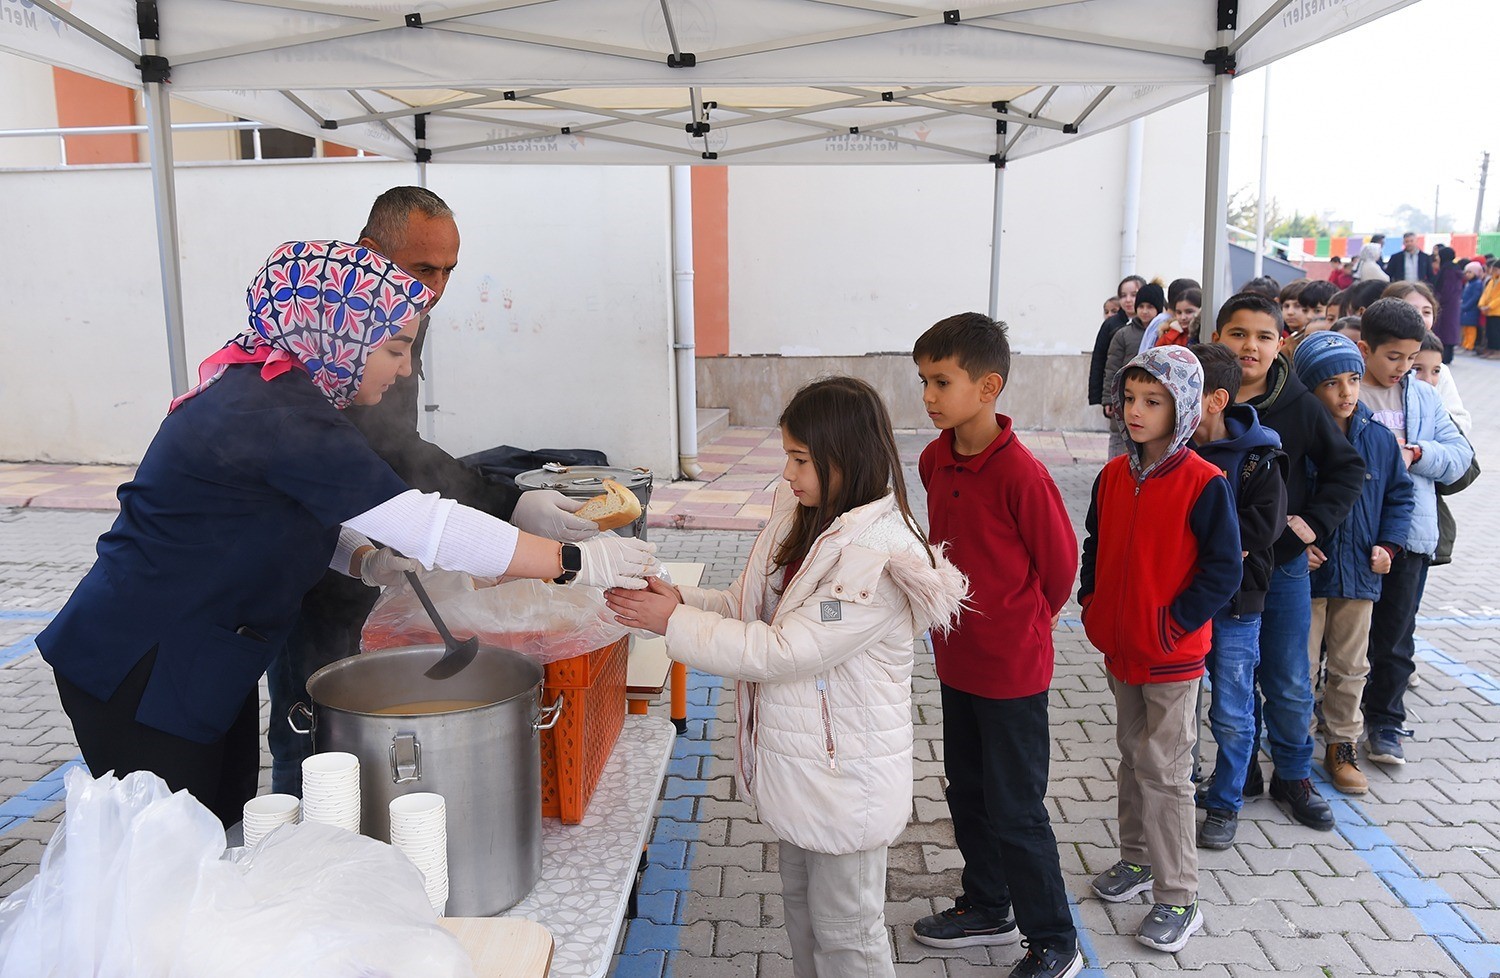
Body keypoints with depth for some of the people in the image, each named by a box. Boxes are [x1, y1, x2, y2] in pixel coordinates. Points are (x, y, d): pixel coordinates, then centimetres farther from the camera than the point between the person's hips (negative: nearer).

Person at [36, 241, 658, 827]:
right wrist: (577, 562, -26)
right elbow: (424, 525, -31)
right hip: (140, 672, -9)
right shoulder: (275, 414, -28)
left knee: (226, 834, 16)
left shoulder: (264, 388, 3)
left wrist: (364, 560, -5)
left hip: (204, 666, 9)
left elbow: (288, 516, 16)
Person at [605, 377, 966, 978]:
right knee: (801, 909, 26)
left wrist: (673, 624, -21)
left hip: (845, 776, -8)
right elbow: (749, 607, 6)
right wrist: (679, 600, -11)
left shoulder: (879, 559, -27)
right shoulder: (802, 518, 0)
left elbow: (780, 651, -27)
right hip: (795, 764, 8)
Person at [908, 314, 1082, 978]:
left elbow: (1059, 563, -12)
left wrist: (1020, 624, 2)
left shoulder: (1021, 473, -24)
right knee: (967, 792, 21)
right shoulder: (935, 460, -1)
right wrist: (956, 618, 14)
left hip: (1012, 666, -7)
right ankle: (988, 908, 41)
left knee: (1014, 811, 4)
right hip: (957, 657, 8)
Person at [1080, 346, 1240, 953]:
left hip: (1172, 655, -6)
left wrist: (1172, 626, -16)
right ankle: (1137, 859, 37)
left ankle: (1178, 900, 13)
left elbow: (1223, 571, -14)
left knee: (1163, 771, 0)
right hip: (1119, 648, 6)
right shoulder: (1112, 476, 2)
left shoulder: (1204, 484, -16)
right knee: (1133, 755, 19)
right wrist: (1092, 607, 3)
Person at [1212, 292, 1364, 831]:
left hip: (1285, 564, 0)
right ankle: (1240, 773, 30)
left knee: (1290, 684, 10)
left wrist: (1316, 522, -8)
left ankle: (1293, 776, 29)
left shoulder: (1300, 406, -6)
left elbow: (1347, 467, 4)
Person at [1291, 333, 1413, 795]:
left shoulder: (1380, 440, 0)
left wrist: (1388, 544, -2)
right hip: (1307, 572, -4)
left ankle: (1342, 747, 31)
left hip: (1359, 573, 4)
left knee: (1350, 668, 15)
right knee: (1301, 667, 6)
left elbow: (1399, 495, 10)